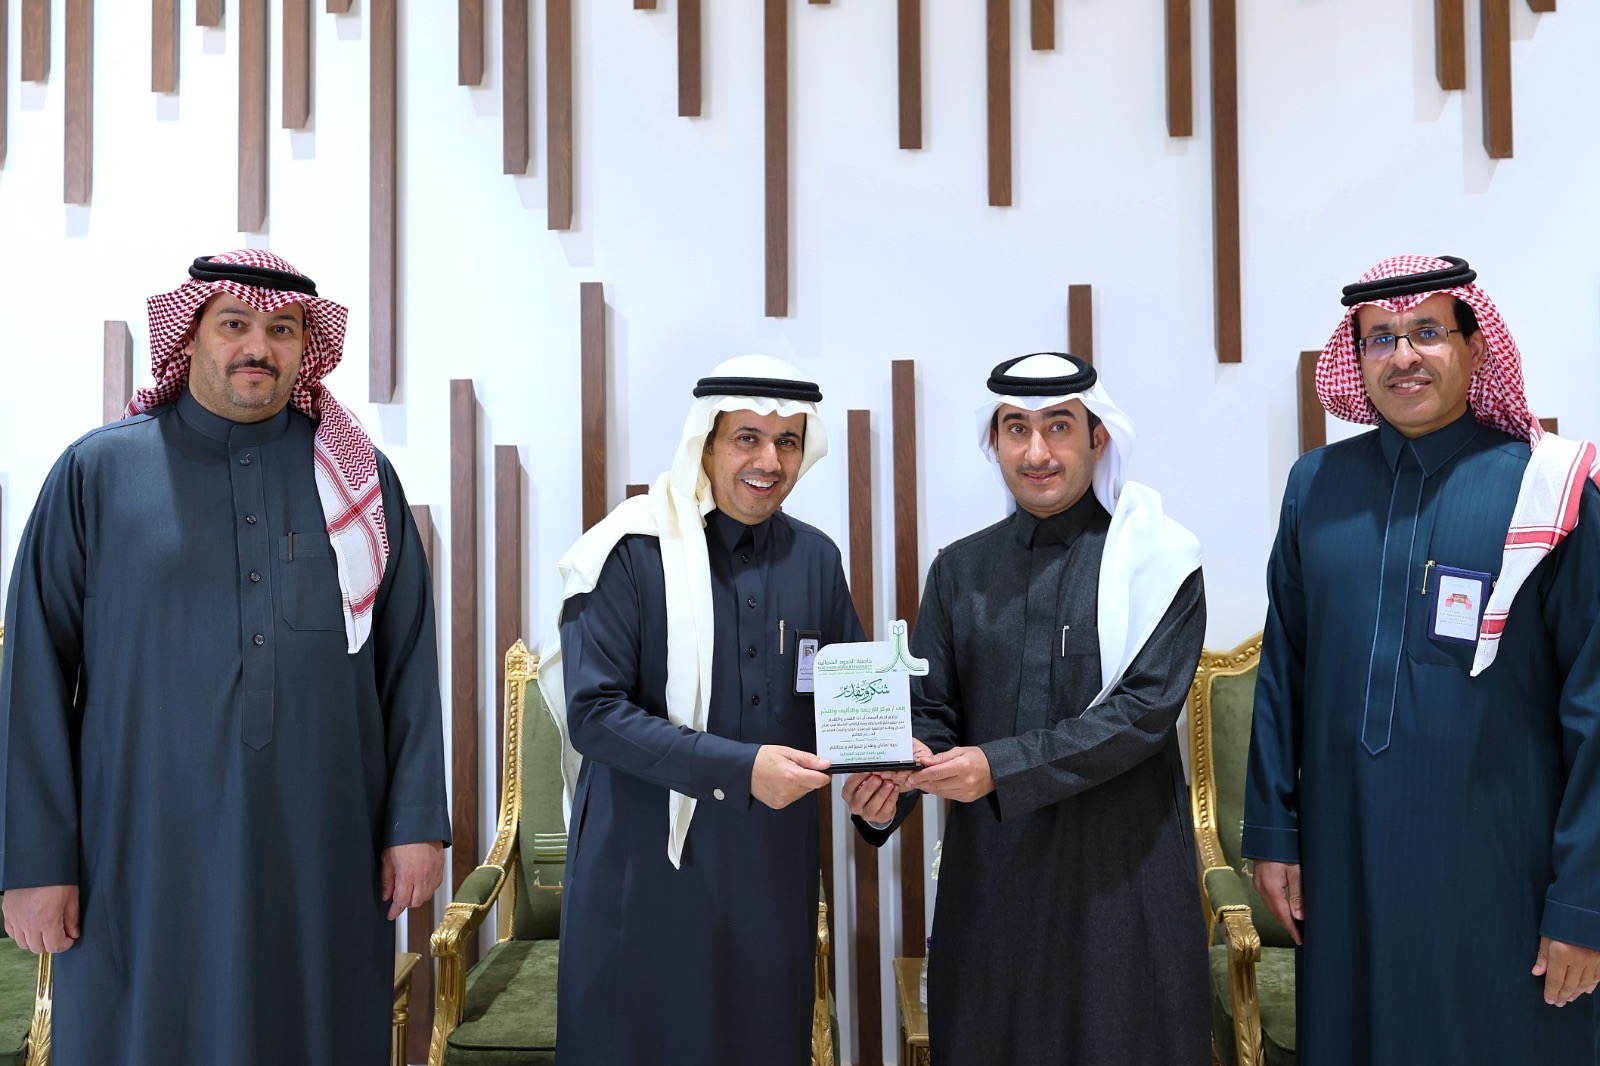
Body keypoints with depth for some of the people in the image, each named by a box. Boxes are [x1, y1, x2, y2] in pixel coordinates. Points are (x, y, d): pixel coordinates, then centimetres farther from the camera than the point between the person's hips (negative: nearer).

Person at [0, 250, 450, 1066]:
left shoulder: (361, 479, 6)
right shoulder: (98, 472, 2)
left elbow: (408, 662, 4)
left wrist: (417, 821, -2)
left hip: (322, 856, 1)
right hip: (149, 854, -1)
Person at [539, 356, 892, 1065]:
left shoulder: (814, 559, 4)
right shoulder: (633, 553, -11)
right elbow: (594, 713, -16)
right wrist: (739, 766, -23)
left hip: (774, 866, 4)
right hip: (646, 866, -4)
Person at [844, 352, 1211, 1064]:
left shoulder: (1155, 560, -4)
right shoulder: (960, 570, 8)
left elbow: (1144, 710, -13)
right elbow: (931, 708, 7)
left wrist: (1001, 766, -20)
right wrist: (908, 758, -16)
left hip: (1122, 866, -3)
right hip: (989, 868, 3)